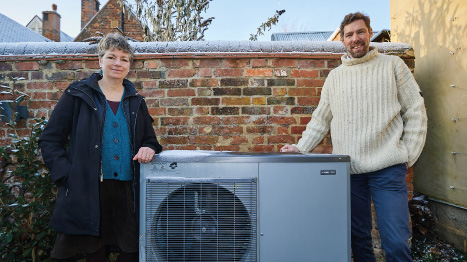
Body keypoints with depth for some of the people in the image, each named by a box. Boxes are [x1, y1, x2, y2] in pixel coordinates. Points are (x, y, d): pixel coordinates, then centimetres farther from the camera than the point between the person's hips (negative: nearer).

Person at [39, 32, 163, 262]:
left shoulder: (136, 102, 13)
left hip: (128, 190, 3)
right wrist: (66, 176, -10)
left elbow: (150, 139, 20)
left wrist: (149, 148, -4)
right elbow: (50, 139, 2)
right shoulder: (78, 95, 3)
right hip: (89, 191, -2)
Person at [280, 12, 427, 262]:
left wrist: (408, 154, -3)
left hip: (388, 169, -2)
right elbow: (320, 120, 15)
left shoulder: (393, 65, 7)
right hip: (349, 170, 3)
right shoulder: (335, 76, 14)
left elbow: (416, 112, 5)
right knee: (358, 237, 10)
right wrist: (300, 148, 5)